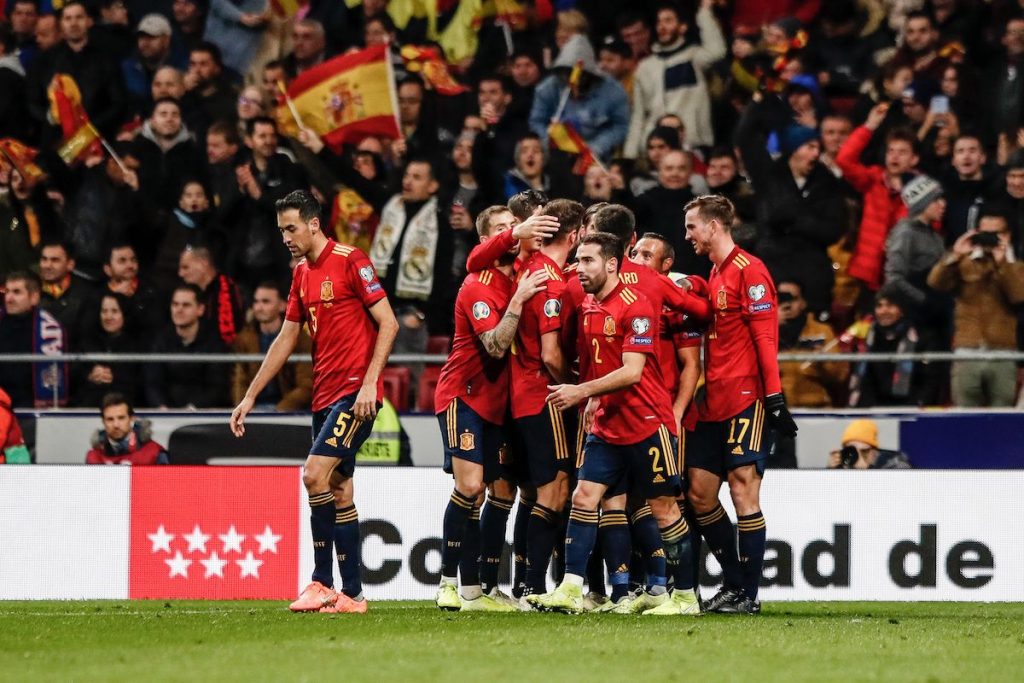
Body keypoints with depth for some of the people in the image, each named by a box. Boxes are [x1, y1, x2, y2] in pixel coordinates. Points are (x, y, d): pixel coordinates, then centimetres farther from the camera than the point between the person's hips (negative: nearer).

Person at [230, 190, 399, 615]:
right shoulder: (302, 274, 15)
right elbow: (286, 340, 21)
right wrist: (250, 396, 19)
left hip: (355, 393, -8)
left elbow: (388, 324, -11)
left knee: (315, 474, -18)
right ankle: (351, 594, 6)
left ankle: (323, 583, -13)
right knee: (339, 489, 6)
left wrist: (369, 382, -18)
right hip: (324, 395, 8)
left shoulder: (351, 262, -9)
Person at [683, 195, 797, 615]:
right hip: (714, 403, 9)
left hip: (746, 401, -9)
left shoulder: (749, 270, -9)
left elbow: (765, 335, -15)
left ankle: (749, 595, -5)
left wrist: (774, 396, -19)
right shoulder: (714, 274, 18)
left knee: (743, 490, -9)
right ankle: (734, 583, 15)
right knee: (699, 493, 6)